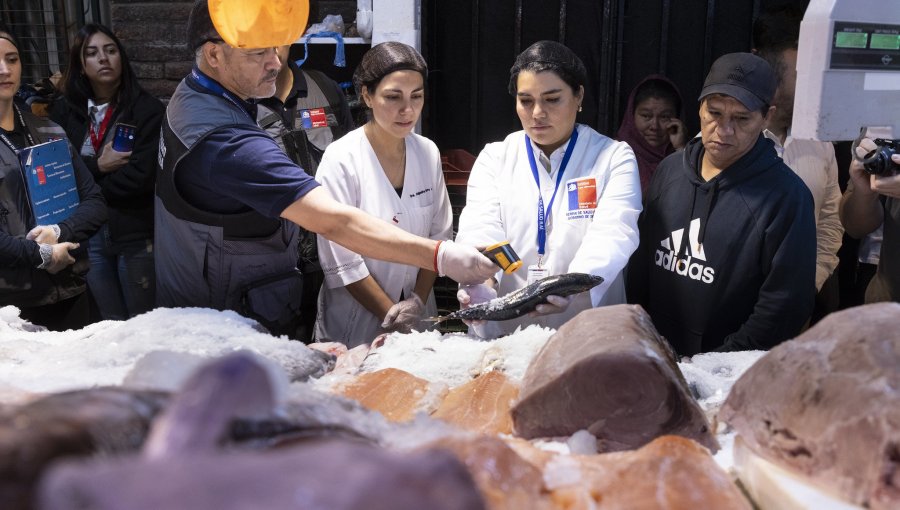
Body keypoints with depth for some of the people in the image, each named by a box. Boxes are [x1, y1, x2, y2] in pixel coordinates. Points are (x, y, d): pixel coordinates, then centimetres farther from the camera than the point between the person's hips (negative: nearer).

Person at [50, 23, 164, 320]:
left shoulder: (147, 109, -9)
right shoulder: (64, 110, 3)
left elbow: (141, 176, -17)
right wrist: (97, 167, -17)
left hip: (136, 232, -3)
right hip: (86, 232, 4)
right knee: (111, 322, 18)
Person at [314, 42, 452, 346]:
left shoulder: (428, 153, -2)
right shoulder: (341, 160, -16)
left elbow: (439, 235, 2)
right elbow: (342, 261, -17)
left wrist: (417, 301, -9)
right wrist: (392, 317, -14)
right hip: (357, 324, -4)